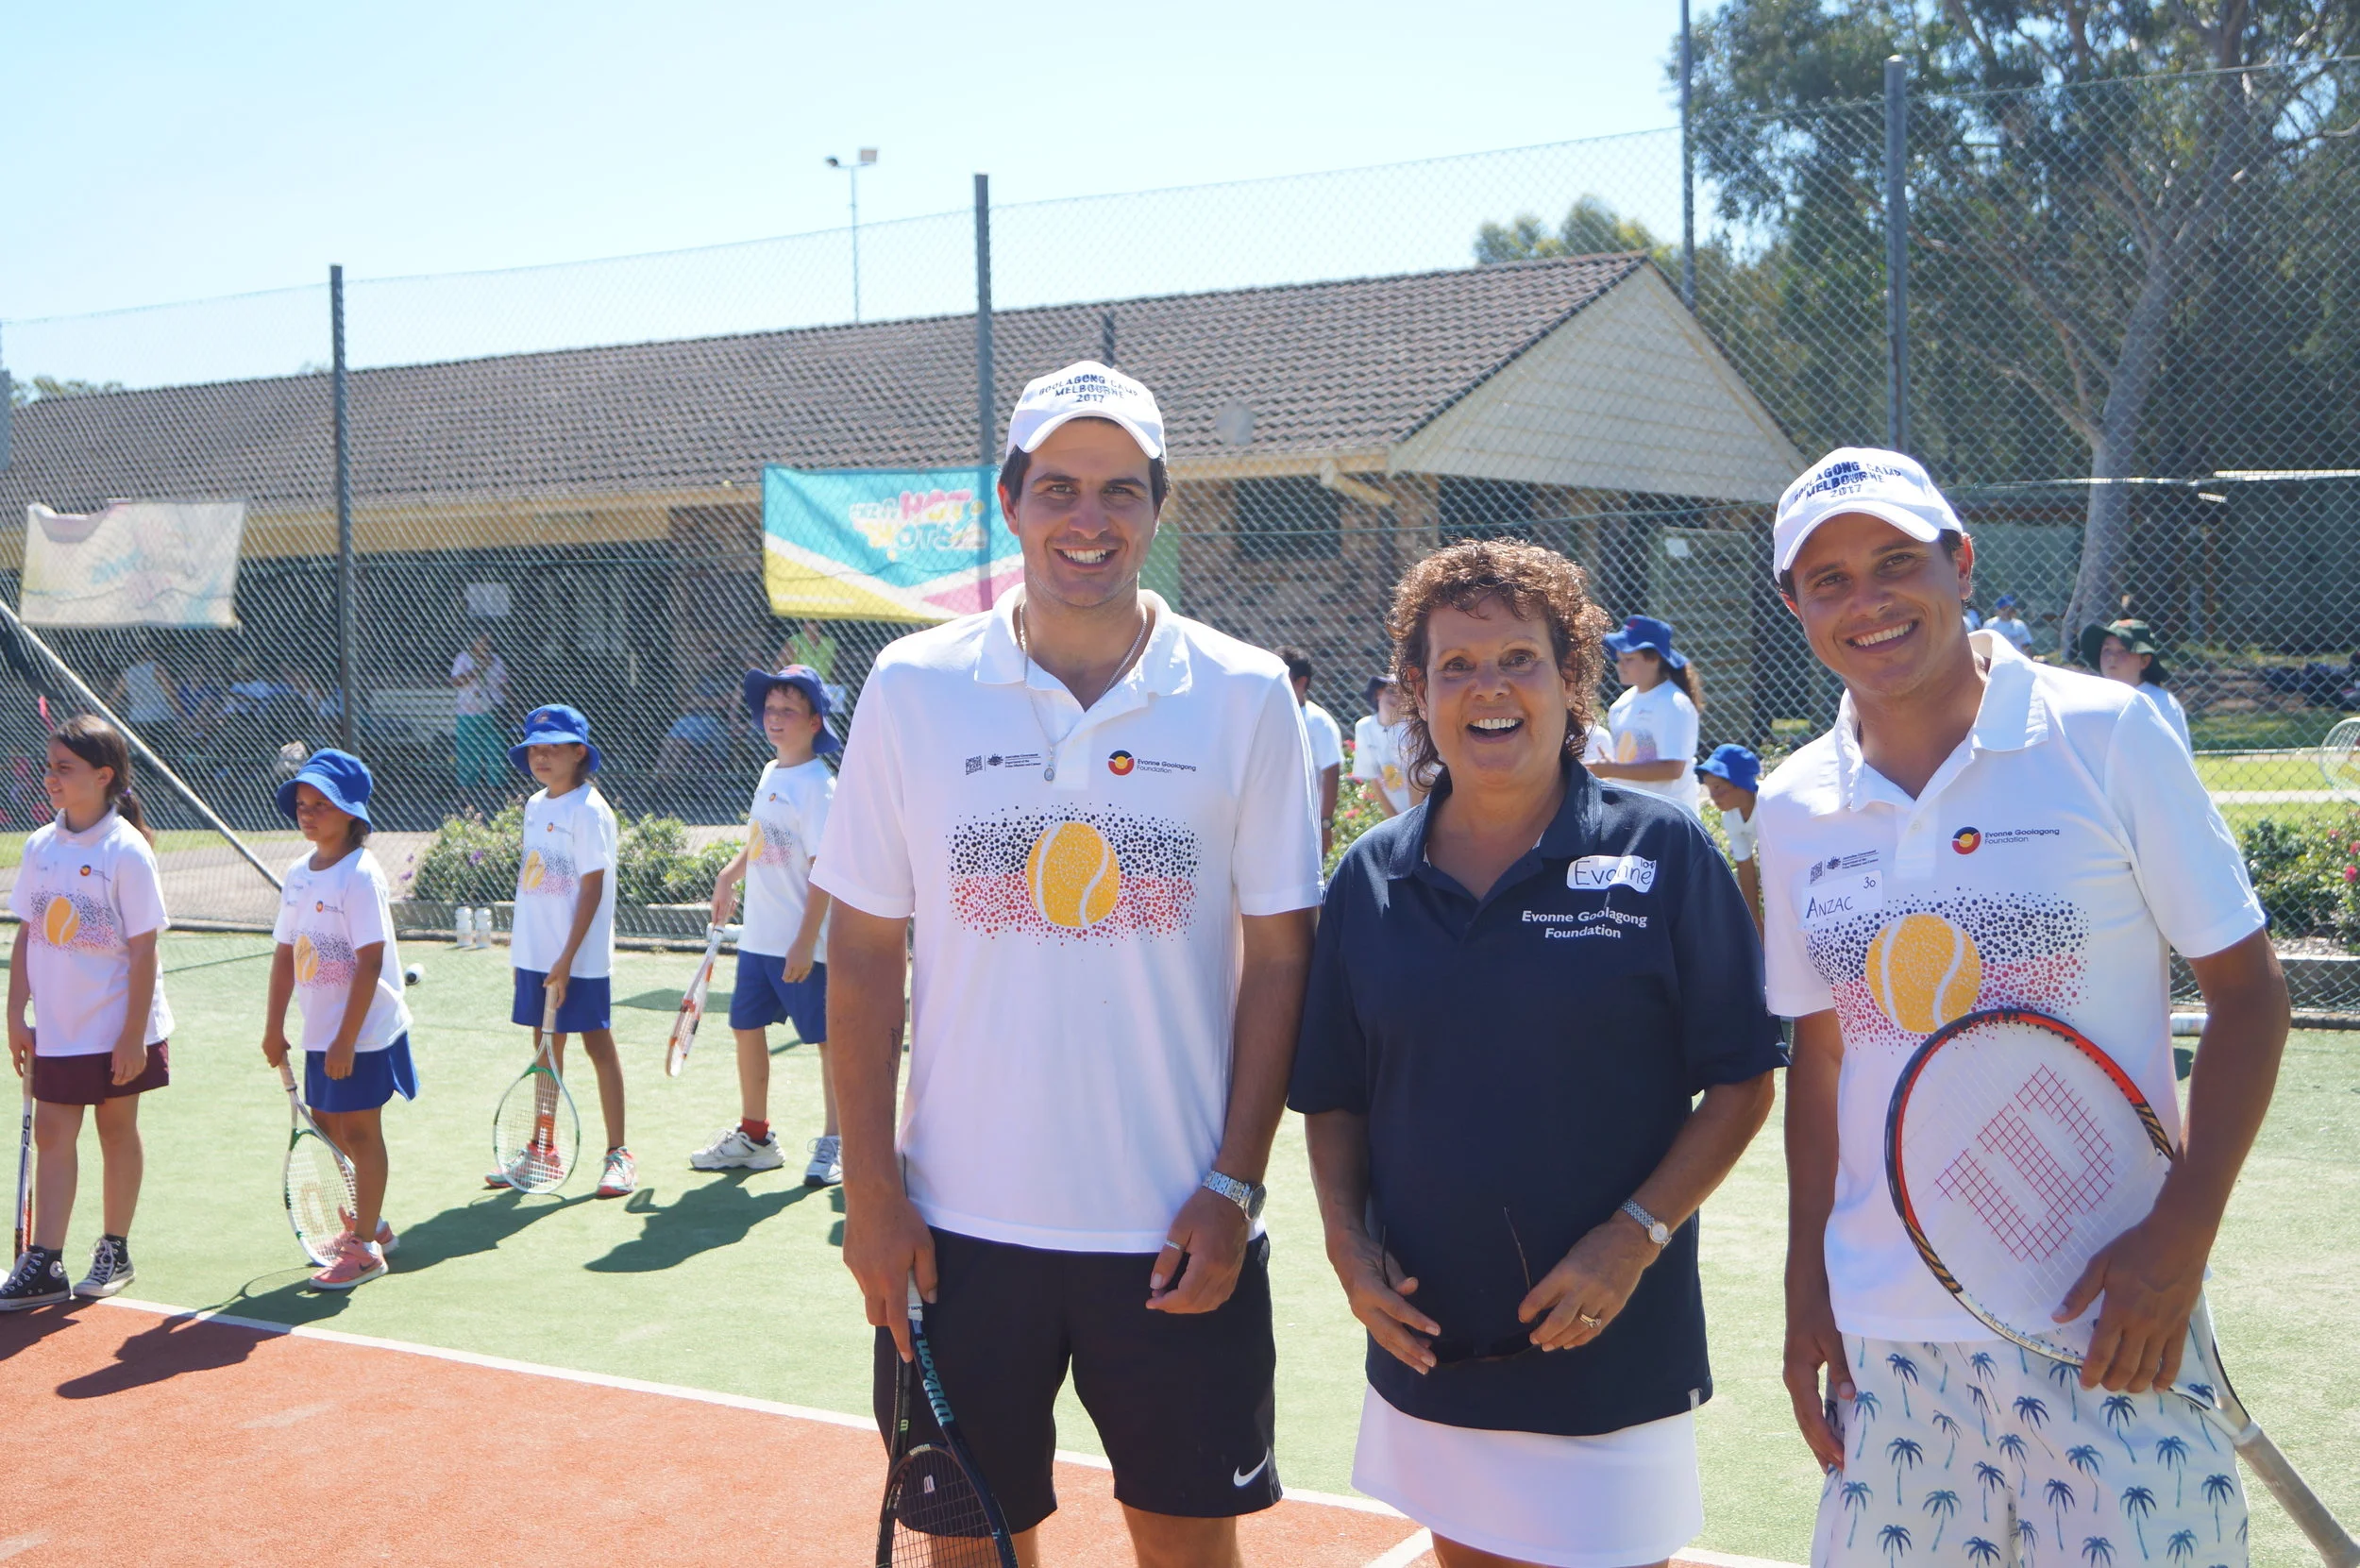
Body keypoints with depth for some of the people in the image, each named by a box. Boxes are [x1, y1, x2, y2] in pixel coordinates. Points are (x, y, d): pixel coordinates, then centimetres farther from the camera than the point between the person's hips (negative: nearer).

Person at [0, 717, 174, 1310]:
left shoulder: (127, 851, -14)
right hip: (56, 1030, 5)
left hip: (118, 1029, -5)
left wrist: (134, 1036, -15)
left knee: (117, 1131, 9)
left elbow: (143, 950, -13)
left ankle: (114, 1252, 23)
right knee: (51, 1136, 4)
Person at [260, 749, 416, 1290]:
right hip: (320, 1034, 8)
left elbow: (370, 963, -20)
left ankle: (365, 1247, 11)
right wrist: (274, 1027, 12)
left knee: (359, 1132, 0)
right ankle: (365, 1225, 31)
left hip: (363, 1034, -8)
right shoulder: (298, 876, 7)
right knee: (327, 1129, 15)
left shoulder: (361, 876, -17)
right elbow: (286, 954, 13)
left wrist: (347, 1039, -20)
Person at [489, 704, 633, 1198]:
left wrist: (567, 958, -18)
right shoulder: (535, 806, 10)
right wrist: (519, 936, 14)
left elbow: (592, 889, -16)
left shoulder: (589, 810, -13)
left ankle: (617, 1154, 8)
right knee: (545, 1046, 14)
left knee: (598, 1045, 0)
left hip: (580, 957, -7)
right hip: (535, 952, 8)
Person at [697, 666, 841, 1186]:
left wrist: (806, 941, -23)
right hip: (759, 937, 9)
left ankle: (834, 1144, 10)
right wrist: (730, 875, 16)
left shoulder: (816, 785, -15)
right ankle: (754, 1135, 29)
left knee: (829, 1040, 0)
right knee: (747, 1027, 15)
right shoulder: (770, 774, 10)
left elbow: (823, 868, -20)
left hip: (803, 946, -9)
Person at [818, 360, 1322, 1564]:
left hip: (1179, 1230, 0)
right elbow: (863, 953, 2)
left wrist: (1234, 1184, -5)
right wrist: (869, 1190, -2)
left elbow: (1278, 959, 0)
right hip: (960, 1224, 1)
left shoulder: (1245, 697, -2)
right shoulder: (912, 689, -1)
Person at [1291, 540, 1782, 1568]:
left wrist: (1635, 1237, -15)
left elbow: (1740, 1085, -5)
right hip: (1426, 1340, 3)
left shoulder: (1661, 853, -6)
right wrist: (1349, 1244, -4)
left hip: (1611, 1346, -3)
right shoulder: (1370, 879, 4)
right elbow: (1335, 1098, 11)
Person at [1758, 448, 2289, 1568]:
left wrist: (2180, 1239, -13)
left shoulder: (2107, 736, -6)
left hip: (2104, 1320, -3)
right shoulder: (1792, 810, 5)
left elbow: (2247, 987, -4)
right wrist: (1807, 1290, 8)